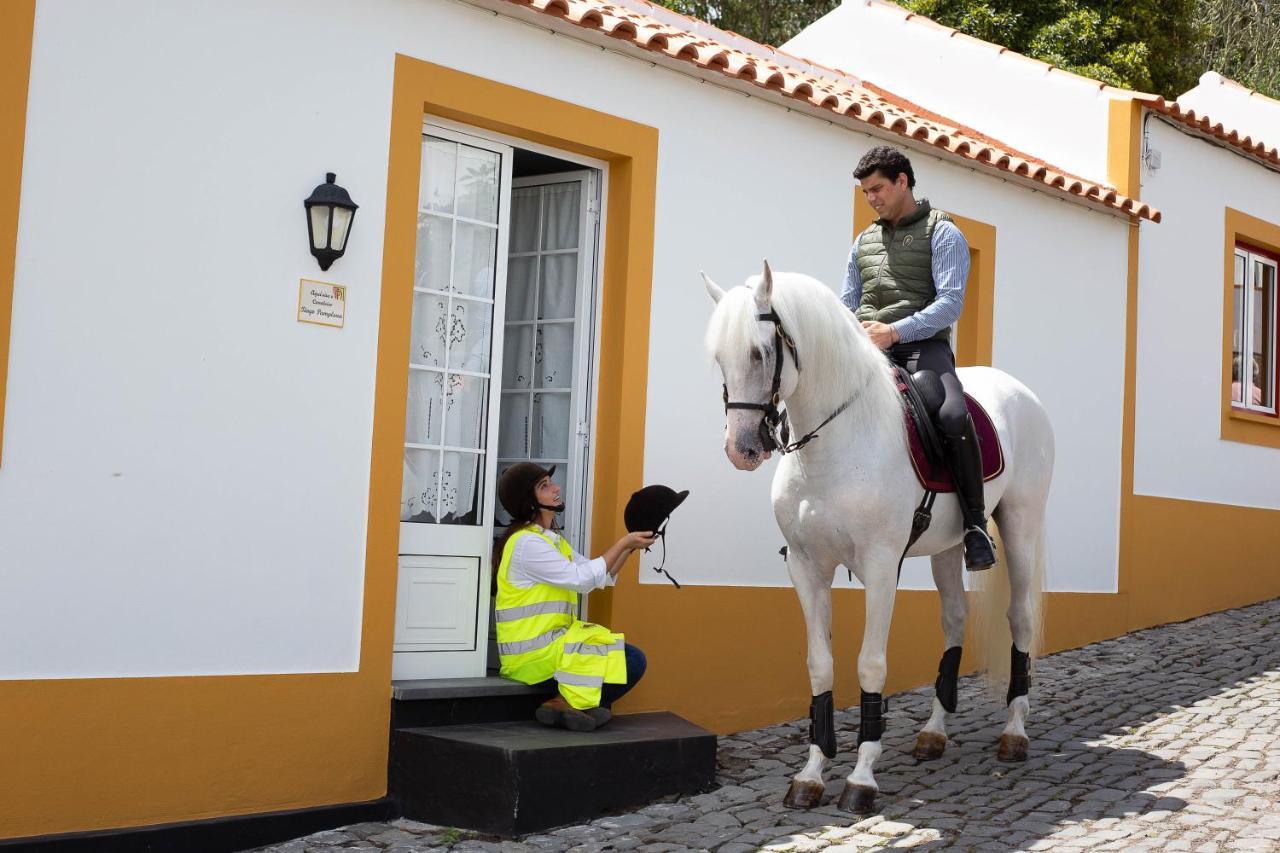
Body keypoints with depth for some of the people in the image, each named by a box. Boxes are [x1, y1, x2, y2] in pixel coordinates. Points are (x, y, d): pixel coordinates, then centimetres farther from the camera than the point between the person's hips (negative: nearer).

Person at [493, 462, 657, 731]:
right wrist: (623, 543, -9)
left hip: (550, 642, 10)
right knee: (632, 661, -13)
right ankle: (567, 703, -14)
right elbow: (582, 578, -16)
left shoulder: (551, 539, 18)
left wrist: (629, 547, 4)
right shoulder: (526, 543, -13)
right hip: (532, 654, -10)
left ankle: (567, 704, -10)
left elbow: (601, 576, 17)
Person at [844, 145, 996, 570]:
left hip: (923, 346, -5)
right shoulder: (864, 241, 24)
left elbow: (950, 302, -8)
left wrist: (895, 331, -20)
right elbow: (847, 304, 26)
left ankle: (975, 523, -17)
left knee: (953, 416, -32)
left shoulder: (942, 233, 5)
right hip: (867, 351, 5)